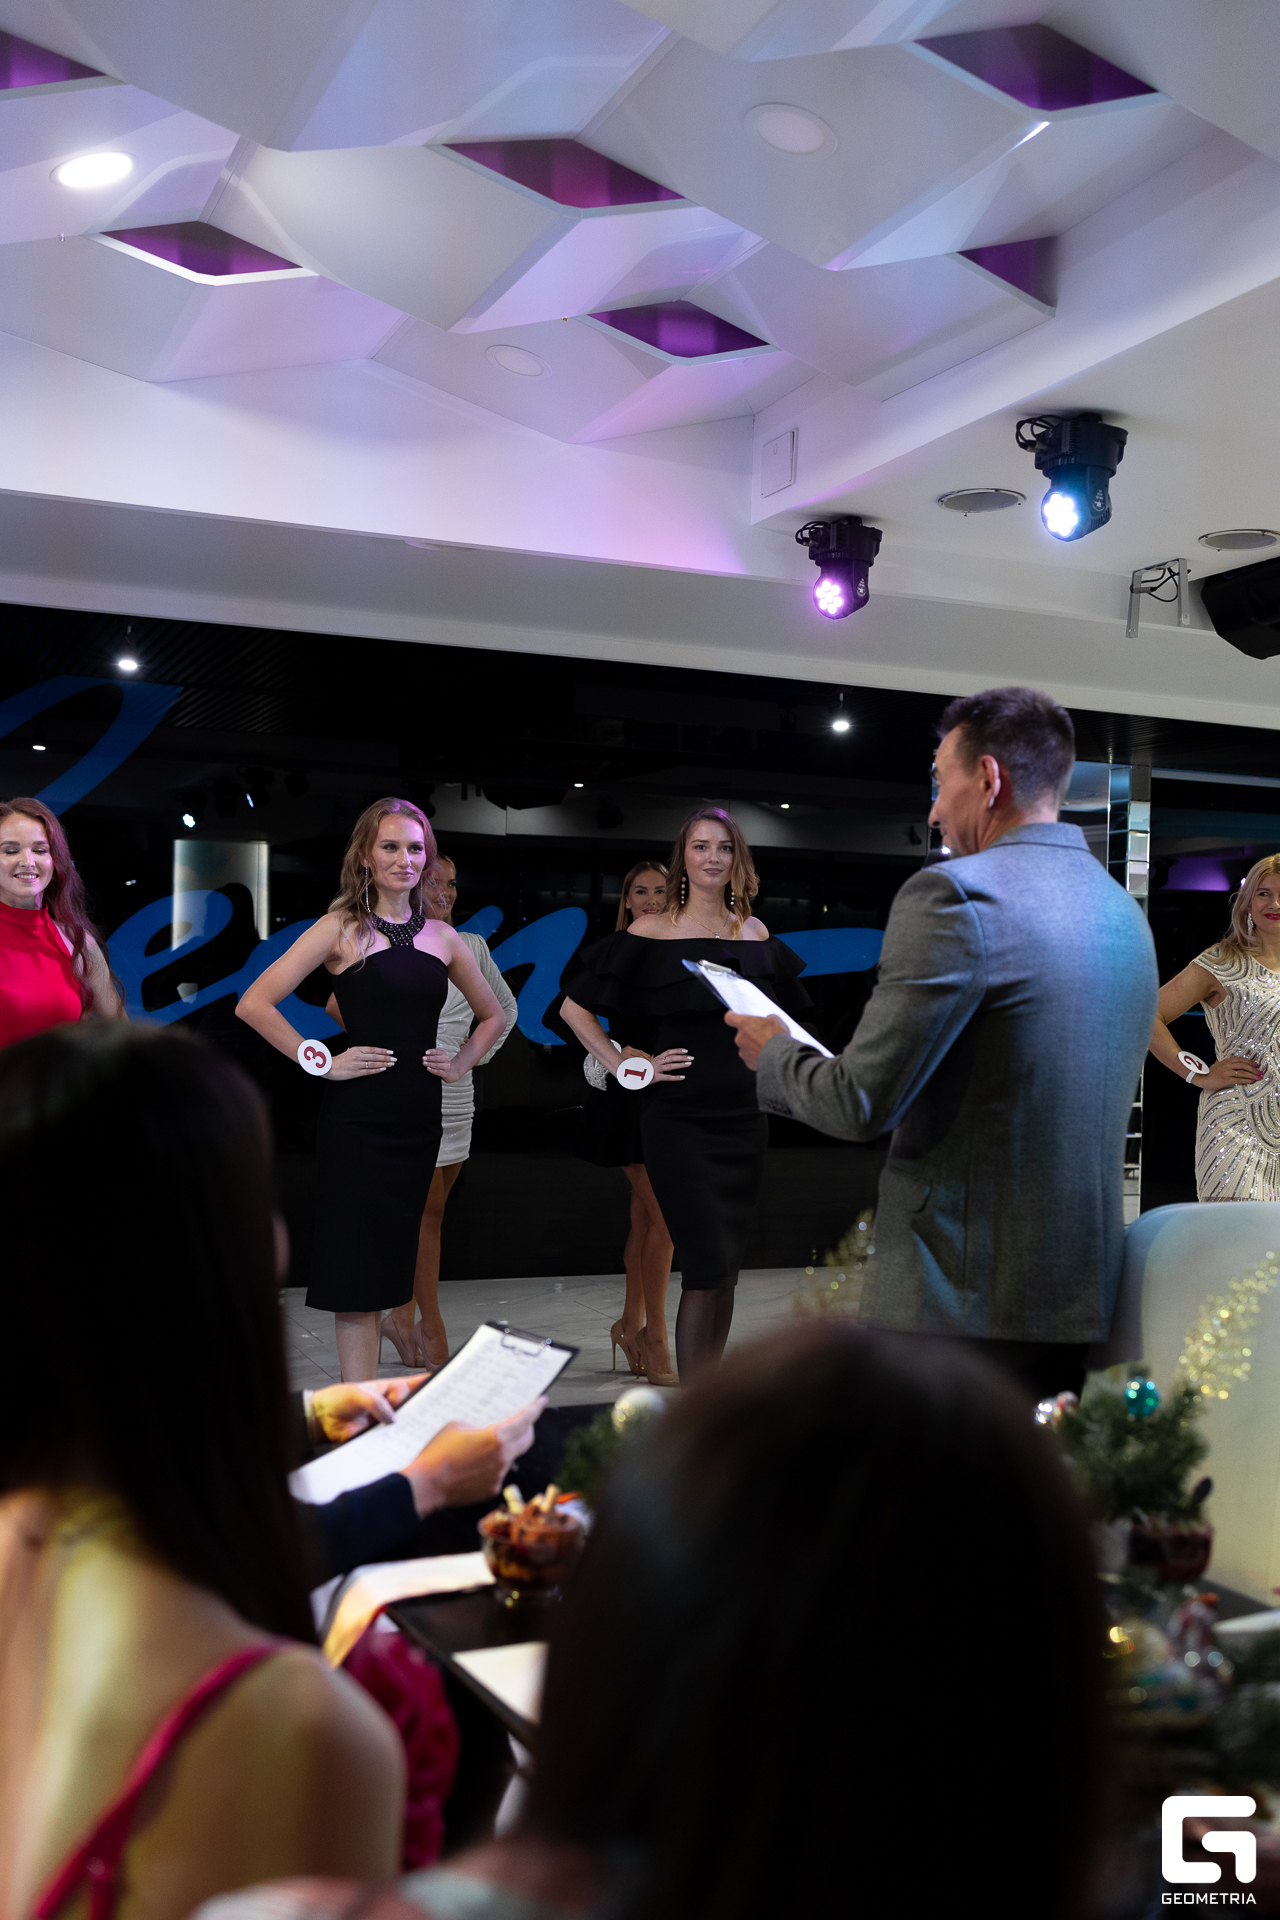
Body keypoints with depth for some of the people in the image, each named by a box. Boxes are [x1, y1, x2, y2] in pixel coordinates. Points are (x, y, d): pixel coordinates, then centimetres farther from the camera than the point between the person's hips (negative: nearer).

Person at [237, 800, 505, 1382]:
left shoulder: (441, 937, 10)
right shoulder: (342, 928, -3)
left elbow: (492, 1015, 25)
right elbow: (254, 1004, -11)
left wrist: (461, 1063, 10)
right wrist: (323, 1062, -11)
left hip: (419, 1118, 5)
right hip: (357, 1116, -5)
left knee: (392, 1266, 11)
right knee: (357, 1271, -2)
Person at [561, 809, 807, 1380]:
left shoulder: (754, 932, 9)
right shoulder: (652, 931, -3)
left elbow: (784, 1016, 26)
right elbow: (575, 1007, -1)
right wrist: (627, 1066, -6)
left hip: (744, 1115, 5)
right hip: (678, 1116, -4)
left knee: (726, 1268, 9)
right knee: (706, 1265, -11)